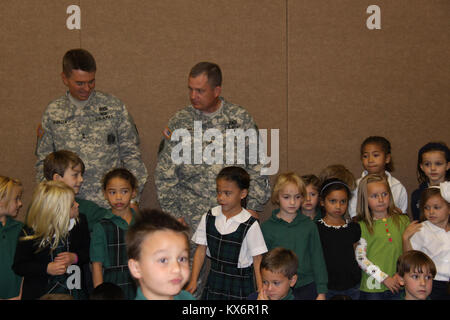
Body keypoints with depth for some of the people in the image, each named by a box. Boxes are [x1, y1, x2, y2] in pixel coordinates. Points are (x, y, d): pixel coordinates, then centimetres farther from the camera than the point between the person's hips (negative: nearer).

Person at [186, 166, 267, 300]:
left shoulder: (250, 225, -13)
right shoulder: (208, 218, -2)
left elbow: (257, 260, -8)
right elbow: (201, 250, 3)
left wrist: (261, 291, -10)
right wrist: (193, 281, 0)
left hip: (240, 283, -3)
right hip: (214, 279, 3)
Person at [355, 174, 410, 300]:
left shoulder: (402, 221, 6)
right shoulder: (362, 226, -5)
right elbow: (360, 258, -8)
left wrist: (401, 275, -5)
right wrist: (384, 278, -10)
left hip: (397, 286, 3)